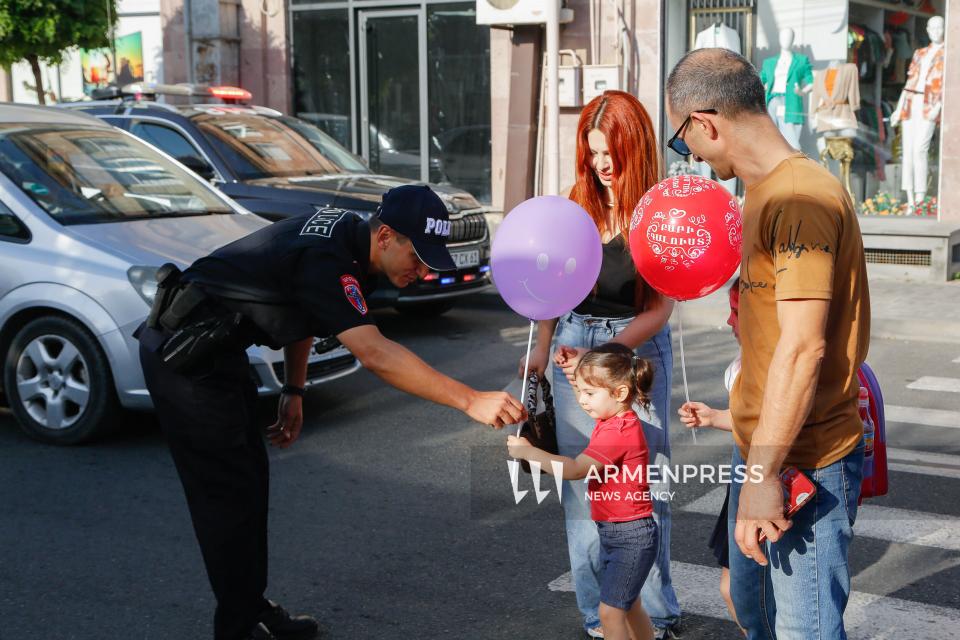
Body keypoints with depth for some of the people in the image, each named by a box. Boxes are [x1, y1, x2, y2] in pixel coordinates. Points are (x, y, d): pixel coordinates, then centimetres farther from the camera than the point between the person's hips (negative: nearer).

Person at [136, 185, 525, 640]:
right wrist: (470, 401, -43)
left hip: (215, 350, 10)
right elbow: (375, 354, -39)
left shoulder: (346, 234, 2)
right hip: (184, 358, -10)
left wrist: (294, 391, 14)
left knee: (250, 478, 14)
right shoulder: (327, 261, -29)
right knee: (230, 492, -5)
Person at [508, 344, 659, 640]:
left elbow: (575, 469, -31)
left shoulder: (619, 432, -25)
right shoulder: (610, 420, 5)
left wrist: (527, 451, -25)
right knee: (629, 606, 21)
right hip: (611, 530, 10)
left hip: (630, 535, -10)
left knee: (609, 612, -6)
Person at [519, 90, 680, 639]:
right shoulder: (578, 203, 5)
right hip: (574, 344, 4)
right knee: (583, 486, 5)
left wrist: (603, 355, -21)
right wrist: (543, 347, 14)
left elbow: (659, 310, -11)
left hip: (638, 348, -4)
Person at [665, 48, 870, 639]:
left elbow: (803, 346, -25)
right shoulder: (765, 192, 11)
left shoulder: (802, 197, -20)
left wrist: (764, 473, -24)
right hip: (762, 450, 10)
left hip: (805, 463, -10)